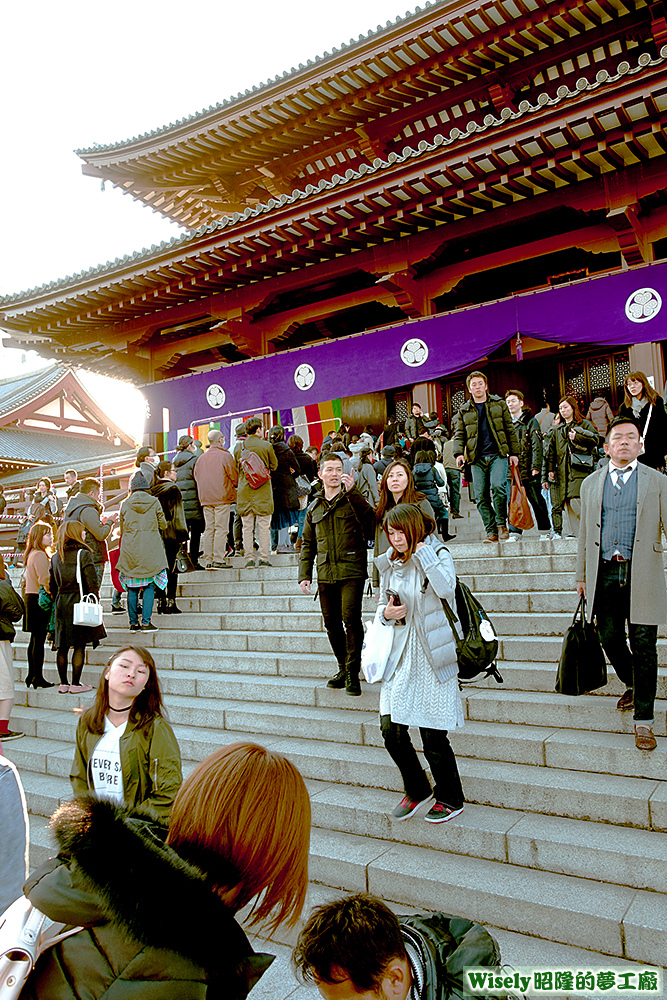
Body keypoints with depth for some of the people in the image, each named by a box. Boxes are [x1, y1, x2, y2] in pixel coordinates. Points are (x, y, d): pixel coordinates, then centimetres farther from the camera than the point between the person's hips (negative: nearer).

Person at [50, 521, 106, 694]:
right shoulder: (83, 554, -8)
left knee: (62, 646, 10)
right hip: (79, 601, -6)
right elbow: (92, 582, -12)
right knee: (79, 645, 0)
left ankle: (63, 683, 16)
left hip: (61, 602, 6)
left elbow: (52, 585, 12)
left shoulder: (55, 556, 9)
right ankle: (76, 684, 3)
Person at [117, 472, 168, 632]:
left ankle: (133, 622, 11)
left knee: (132, 587, 8)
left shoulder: (125, 504, 2)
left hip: (130, 550, 1)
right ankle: (146, 622, -3)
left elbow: (122, 530, 10)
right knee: (149, 586, 3)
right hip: (150, 550, -1)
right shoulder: (154, 502, -1)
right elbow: (163, 525, 5)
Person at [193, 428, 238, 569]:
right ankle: (219, 560, -9)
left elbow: (196, 477, 16)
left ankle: (208, 560, 9)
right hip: (222, 498, -6)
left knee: (209, 529, 9)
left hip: (206, 499, 6)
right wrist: (234, 486, 14)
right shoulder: (225, 456, -7)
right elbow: (234, 477, -6)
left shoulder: (201, 458, 12)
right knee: (221, 529, -5)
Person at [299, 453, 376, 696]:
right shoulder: (314, 508, 16)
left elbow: (370, 520, -18)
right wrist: (304, 575, 10)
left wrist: (352, 493, -23)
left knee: (351, 619, -13)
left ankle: (353, 672, 1)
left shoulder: (352, 501, 3)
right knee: (331, 623, 9)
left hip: (351, 572, -5)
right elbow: (307, 544, 19)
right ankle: (343, 669, 26)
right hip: (325, 575, 5)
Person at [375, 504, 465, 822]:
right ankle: (417, 791, 27)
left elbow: (446, 587, -26)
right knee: (391, 730, 3)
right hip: (399, 655, 5)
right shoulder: (389, 564, 10)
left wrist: (423, 551, -19)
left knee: (432, 734, 1)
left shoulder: (438, 554, -5)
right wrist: (385, 613, -3)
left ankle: (450, 799, 25)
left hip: (430, 655, -5)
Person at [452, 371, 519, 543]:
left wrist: (514, 452, 5)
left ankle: (501, 524, -5)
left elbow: (510, 429, 12)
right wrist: (459, 453, -5)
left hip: (498, 455, -2)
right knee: (481, 496, -2)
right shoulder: (464, 411, 14)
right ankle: (491, 532, 6)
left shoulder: (499, 404, 12)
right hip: (477, 459, 2)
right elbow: (459, 434, 12)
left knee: (497, 486, -22)